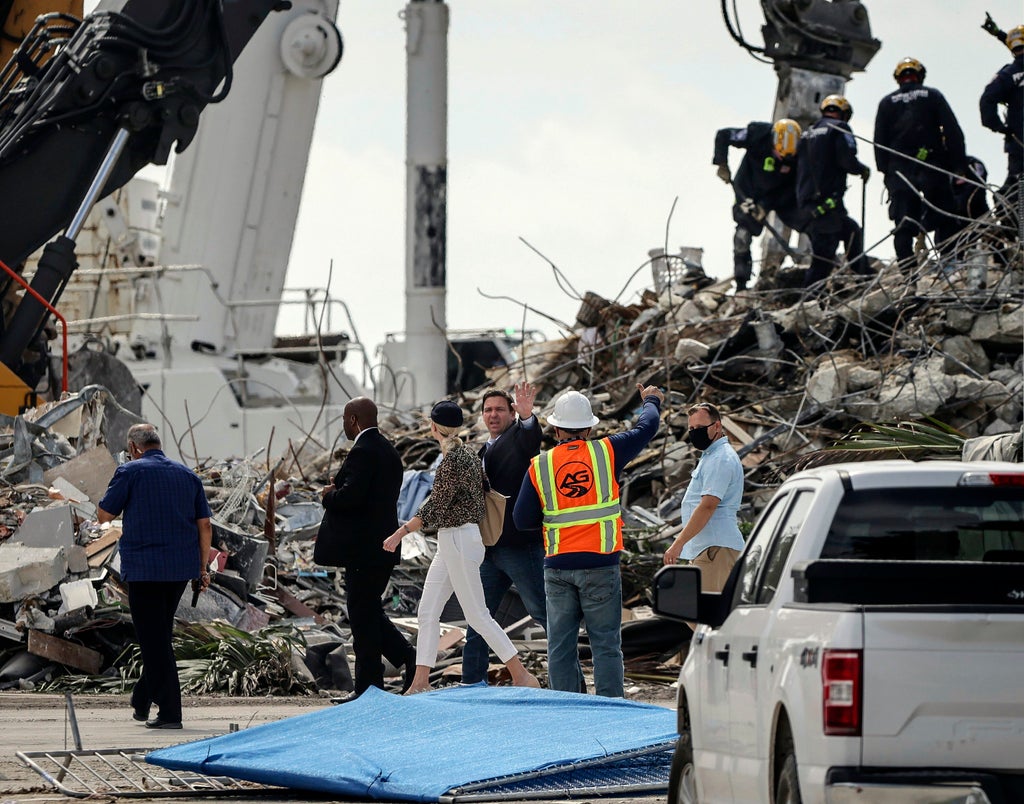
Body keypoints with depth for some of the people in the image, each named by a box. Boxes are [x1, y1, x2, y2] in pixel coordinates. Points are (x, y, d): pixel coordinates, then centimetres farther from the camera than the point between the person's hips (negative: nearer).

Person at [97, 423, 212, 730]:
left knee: (154, 639, -3)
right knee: (160, 634, 20)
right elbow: (205, 525, 8)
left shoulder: (130, 472, -4)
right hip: (182, 567, 6)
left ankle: (169, 711, -8)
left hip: (144, 567, -6)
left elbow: (104, 515, 0)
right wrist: (203, 569, 12)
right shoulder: (187, 475, 11)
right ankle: (142, 702, 30)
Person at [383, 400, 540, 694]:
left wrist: (401, 532, -16)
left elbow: (435, 506, -19)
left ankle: (523, 676, -3)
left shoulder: (452, 460, -17)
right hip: (449, 543, 10)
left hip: (459, 541, -10)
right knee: (427, 613, 8)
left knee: (478, 615, -6)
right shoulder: (469, 454, 11)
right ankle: (420, 683, 8)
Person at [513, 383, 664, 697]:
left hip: (557, 566, 2)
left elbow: (522, 519, 3)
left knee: (560, 645, 6)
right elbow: (647, 427, 13)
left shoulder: (540, 465, 2)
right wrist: (651, 401, 34)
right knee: (606, 643, 1)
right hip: (600, 565, -2)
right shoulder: (607, 452, -2)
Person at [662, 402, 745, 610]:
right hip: (705, 548, 11)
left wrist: (679, 543, -22)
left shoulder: (720, 460, -14)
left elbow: (707, 506, -22)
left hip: (715, 548, -11)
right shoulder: (710, 456, 21)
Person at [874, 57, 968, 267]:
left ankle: (906, 267, -8)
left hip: (899, 170, 2)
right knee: (945, 220, 2)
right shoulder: (932, 96, 5)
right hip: (932, 168, -2)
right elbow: (953, 131, -1)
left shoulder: (887, 103, 10)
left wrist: (885, 171, 9)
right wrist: (960, 165, 0)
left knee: (903, 226, 0)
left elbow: (879, 142, 7)